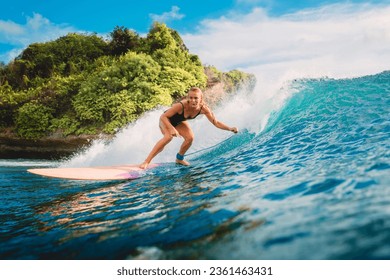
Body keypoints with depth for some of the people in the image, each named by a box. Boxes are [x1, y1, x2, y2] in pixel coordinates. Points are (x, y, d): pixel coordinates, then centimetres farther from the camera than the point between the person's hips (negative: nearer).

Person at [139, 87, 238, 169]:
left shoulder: (204, 109, -28)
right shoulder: (181, 105, -41)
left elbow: (216, 122, -18)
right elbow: (163, 116, -34)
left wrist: (230, 128, -29)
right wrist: (172, 129, -47)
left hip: (179, 122, 5)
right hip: (166, 120, -5)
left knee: (190, 137, -16)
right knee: (169, 137, -31)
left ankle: (179, 158, 13)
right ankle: (146, 161, -28)